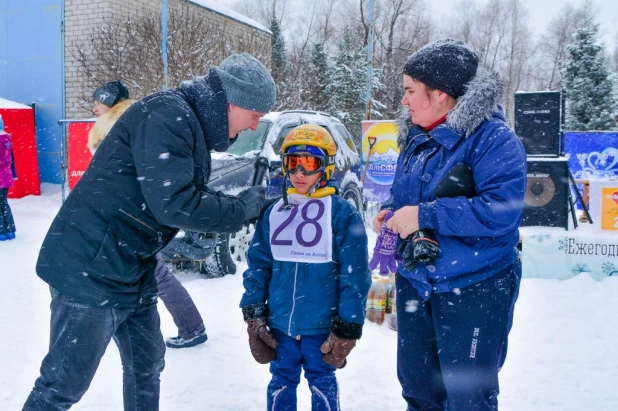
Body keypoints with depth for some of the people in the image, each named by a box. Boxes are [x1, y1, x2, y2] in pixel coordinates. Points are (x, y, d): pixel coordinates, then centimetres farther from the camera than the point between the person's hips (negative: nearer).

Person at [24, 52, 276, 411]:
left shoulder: (191, 124, 12)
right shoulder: (166, 115, -20)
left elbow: (191, 195, 16)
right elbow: (174, 204, -27)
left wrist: (251, 198, 5)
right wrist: (245, 206, -14)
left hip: (134, 272, 10)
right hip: (92, 270, -10)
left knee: (147, 366, 18)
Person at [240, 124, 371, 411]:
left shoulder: (343, 214, -9)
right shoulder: (273, 213, 5)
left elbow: (355, 277, -10)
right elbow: (258, 266, 9)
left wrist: (346, 328, -9)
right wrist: (254, 313, 4)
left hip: (322, 325, -4)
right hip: (280, 323, 4)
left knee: (322, 382, 14)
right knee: (281, 381, 18)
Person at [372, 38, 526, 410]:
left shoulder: (493, 139, -17)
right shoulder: (416, 139, 7)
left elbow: (501, 210, -29)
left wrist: (424, 216, -28)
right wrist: (390, 213, -3)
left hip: (473, 290, -7)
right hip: (415, 283, 7)